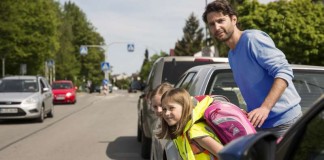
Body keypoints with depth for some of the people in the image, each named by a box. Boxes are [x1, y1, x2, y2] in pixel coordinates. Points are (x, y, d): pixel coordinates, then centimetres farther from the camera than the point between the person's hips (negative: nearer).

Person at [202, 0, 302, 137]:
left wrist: (265, 107, -28)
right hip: (259, 123, 8)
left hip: (283, 121, -8)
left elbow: (284, 71, -20)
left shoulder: (252, 39, -11)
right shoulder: (231, 55, 17)